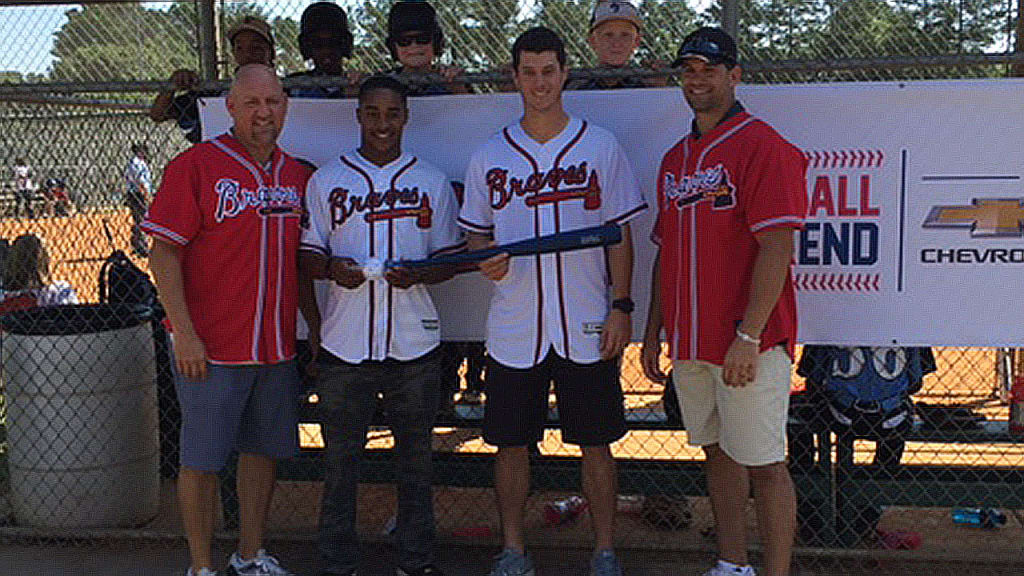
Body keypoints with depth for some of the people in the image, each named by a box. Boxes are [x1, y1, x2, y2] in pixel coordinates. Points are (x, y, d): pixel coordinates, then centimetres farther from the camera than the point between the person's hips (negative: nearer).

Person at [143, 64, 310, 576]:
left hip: (277, 346, 6)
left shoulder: (298, 175, 9)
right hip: (211, 347, -6)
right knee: (202, 457, 4)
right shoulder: (196, 165, -8)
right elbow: (163, 252, -11)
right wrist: (184, 333, -17)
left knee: (264, 449, 15)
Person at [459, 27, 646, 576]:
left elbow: (620, 235, 3)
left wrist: (621, 307, -4)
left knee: (596, 443, 6)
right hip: (513, 330, 2)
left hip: (586, 329, -1)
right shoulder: (489, 157, 6)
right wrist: (484, 259, -10)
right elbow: (476, 233, 13)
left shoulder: (601, 146, 3)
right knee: (510, 444, 8)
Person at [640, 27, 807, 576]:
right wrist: (653, 330, 16)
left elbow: (776, 247, -17)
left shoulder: (762, 146, -9)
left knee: (763, 464, -1)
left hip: (747, 344, -8)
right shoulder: (675, 158, 16)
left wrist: (747, 337, -22)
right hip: (689, 343, 8)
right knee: (717, 453, 15)